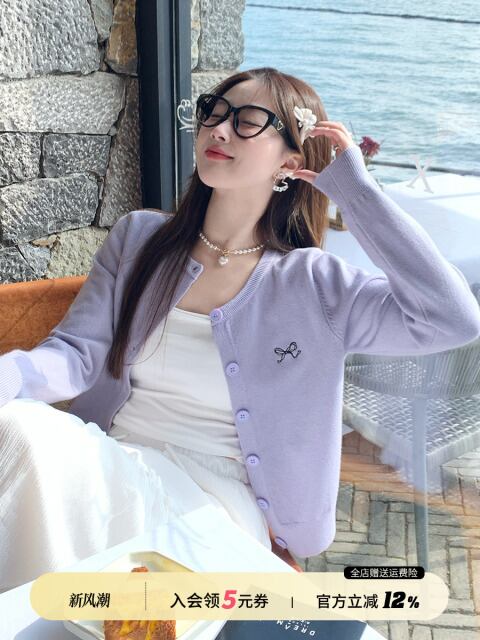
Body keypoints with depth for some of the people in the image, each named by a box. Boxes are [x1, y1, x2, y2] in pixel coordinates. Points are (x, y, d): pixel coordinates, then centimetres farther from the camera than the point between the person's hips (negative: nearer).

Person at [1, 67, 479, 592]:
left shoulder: (313, 284, -1)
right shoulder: (138, 238, 10)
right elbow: (76, 353, 4)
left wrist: (356, 191, -11)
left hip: (213, 494, -3)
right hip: (109, 460, 4)